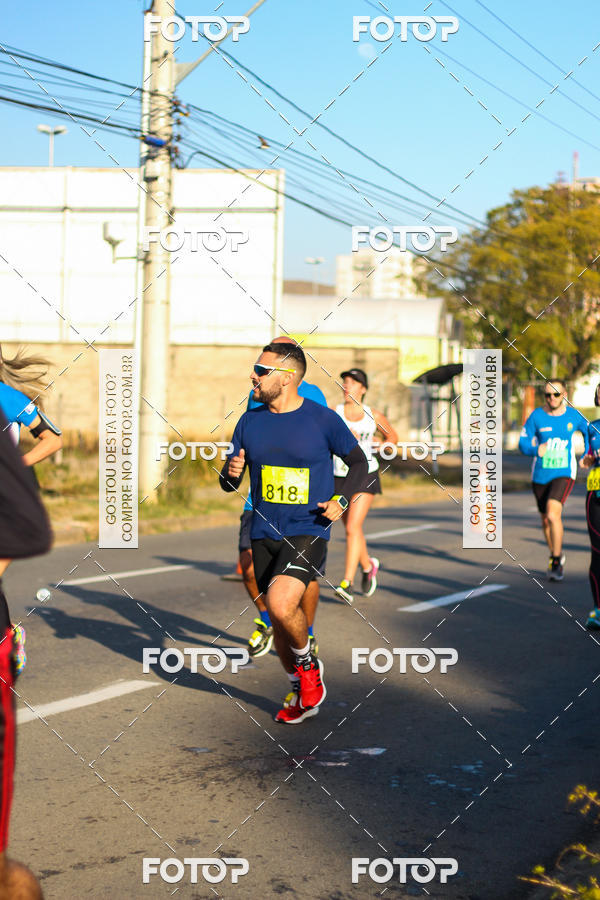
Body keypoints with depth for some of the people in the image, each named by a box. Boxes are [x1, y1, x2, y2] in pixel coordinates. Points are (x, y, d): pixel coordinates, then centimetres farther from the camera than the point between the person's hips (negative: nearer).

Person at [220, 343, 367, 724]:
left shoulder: (324, 419, -7)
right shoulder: (250, 422, 5)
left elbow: (359, 462, 7)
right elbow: (228, 483, 11)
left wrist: (341, 500, -9)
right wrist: (231, 473, -12)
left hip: (308, 532, -5)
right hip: (264, 535, 5)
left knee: (281, 604, -26)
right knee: (279, 620, 10)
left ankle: (308, 663, 4)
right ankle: (302, 694, 30)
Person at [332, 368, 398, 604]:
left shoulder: (374, 416, 2)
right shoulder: (334, 413, 0)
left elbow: (392, 436, 18)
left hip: (365, 476, -2)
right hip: (339, 478, 3)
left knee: (353, 527, -17)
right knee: (351, 529, 16)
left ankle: (347, 583, -20)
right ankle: (368, 565, 43)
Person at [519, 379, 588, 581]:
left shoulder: (573, 416, -2)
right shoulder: (536, 416, -5)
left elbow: (588, 432, 19)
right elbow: (523, 443, -2)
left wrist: (587, 455, 8)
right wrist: (536, 450, -23)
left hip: (564, 473, -2)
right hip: (540, 474, 2)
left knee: (553, 513, -23)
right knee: (546, 520, 14)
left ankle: (556, 562, -12)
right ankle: (556, 554, 39)